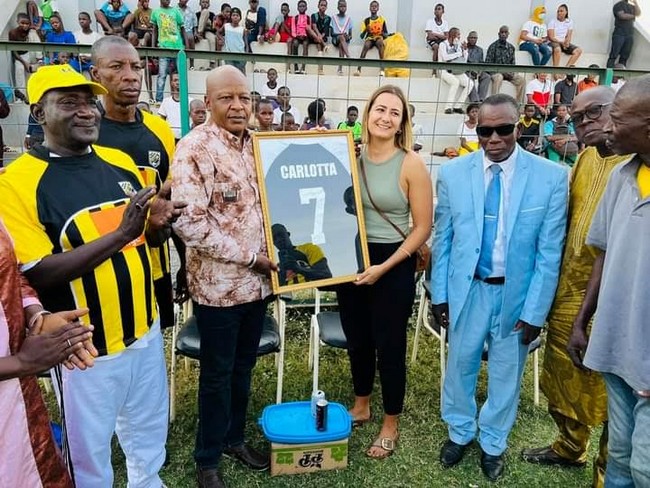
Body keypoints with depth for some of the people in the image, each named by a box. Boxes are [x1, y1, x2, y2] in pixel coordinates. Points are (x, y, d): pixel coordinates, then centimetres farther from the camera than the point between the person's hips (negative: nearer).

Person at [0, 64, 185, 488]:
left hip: (145, 330, 6)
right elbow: (35, 274, -21)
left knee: (150, 439, 25)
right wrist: (120, 235, -28)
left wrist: (159, 223, -13)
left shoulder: (121, 162, 2)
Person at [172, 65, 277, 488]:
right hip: (218, 283, -6)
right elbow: (188, 222, -20)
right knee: (217, 373, 10)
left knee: (243, 367, 19)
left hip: (257, 280, 6)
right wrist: (248, 255, -17)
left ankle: (234, 437, 41)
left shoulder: (259, 143, 6)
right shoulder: (193, 149, -14)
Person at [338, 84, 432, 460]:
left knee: (390, 345, 8)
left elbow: (423, 227, -10)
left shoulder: (411, 164, -10)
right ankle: (361, 406, 42)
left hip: (393, 264, -4)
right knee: (357, 339, 18)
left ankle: (391, 425, 29)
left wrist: (384, 267, -16)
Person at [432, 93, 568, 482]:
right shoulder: (453, 174, -7)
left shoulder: (552, 177, -11)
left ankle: (493, 443, 42)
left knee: (506, 373, 17)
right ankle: (460, 432, 44)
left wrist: (535, 311, -8)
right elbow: (443, 241, 0)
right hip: (467, 290, 1)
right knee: (460, 365, 18)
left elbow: (550, 252, -8)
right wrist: (440, 294, 0)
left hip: (517, 293, -1)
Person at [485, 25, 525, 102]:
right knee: (499, 77, -39)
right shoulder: (493, 46, -1)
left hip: (508, 72, 5)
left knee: (521, 80, -17)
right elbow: (488, 63, -7)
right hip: (495, 72, -5)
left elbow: (513, 63, 16)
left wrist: (512, 72, -8)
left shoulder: (511, 47, 13)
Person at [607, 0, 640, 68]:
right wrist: (633, 16, 3)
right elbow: (622, 16, -12)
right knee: (613, 56, -9)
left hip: (630, 35, 5)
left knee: (624, 57, 2)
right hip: (619, 34, -5)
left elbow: (638, 13, 4)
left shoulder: (632, 6, 19)